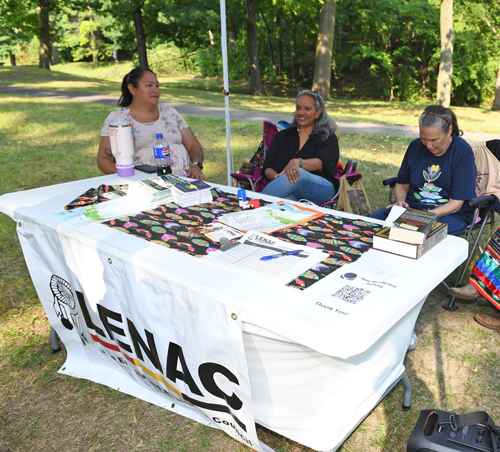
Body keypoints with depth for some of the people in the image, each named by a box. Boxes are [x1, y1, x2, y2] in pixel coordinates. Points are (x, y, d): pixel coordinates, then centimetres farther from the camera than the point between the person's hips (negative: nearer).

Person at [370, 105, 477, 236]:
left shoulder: (463, 152, -11)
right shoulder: (415, 146, 4)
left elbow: (456, 204, -14)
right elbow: (402, 184, 13)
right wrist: (401, 200, -10)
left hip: (450, 214, -4)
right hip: (412, 205, 5)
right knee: (373, 219, -19)